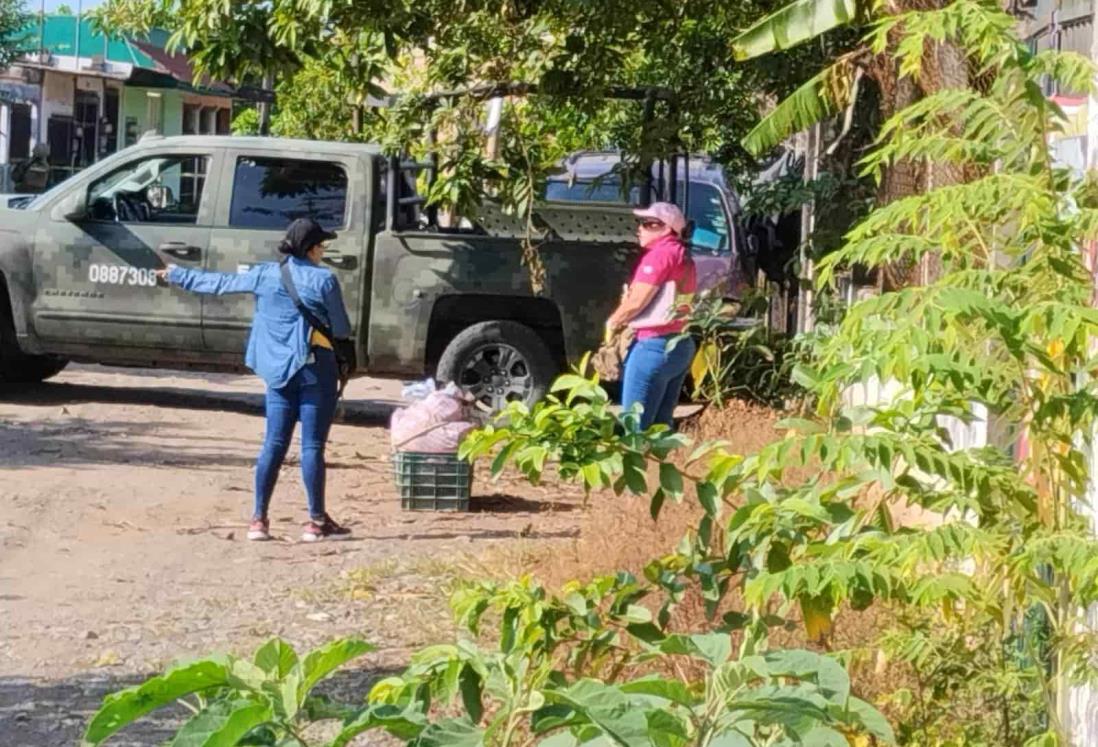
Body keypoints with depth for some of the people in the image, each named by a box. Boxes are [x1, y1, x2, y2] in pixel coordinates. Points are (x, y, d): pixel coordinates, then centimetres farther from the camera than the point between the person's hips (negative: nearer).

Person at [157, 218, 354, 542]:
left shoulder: (265, 274, 6)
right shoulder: (324, 279, -7)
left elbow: (220, 283, 16)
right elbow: (342, 330, -2)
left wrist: (177, 275, 30)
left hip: (278, 369, 5)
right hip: (315, 368, -5)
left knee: (274, 444, 9)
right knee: (312, 445, -2)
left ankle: (259, 519, 8)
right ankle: (317, 522, 1)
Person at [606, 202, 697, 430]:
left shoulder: (660, 253, -12)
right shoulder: (682, 255, 16)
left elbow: (636, 302, -14)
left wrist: (613, 322, 3)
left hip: (654, 347, -10)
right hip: (680, 345, 10)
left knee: (635, 426, -7)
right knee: (661, 424, 11)